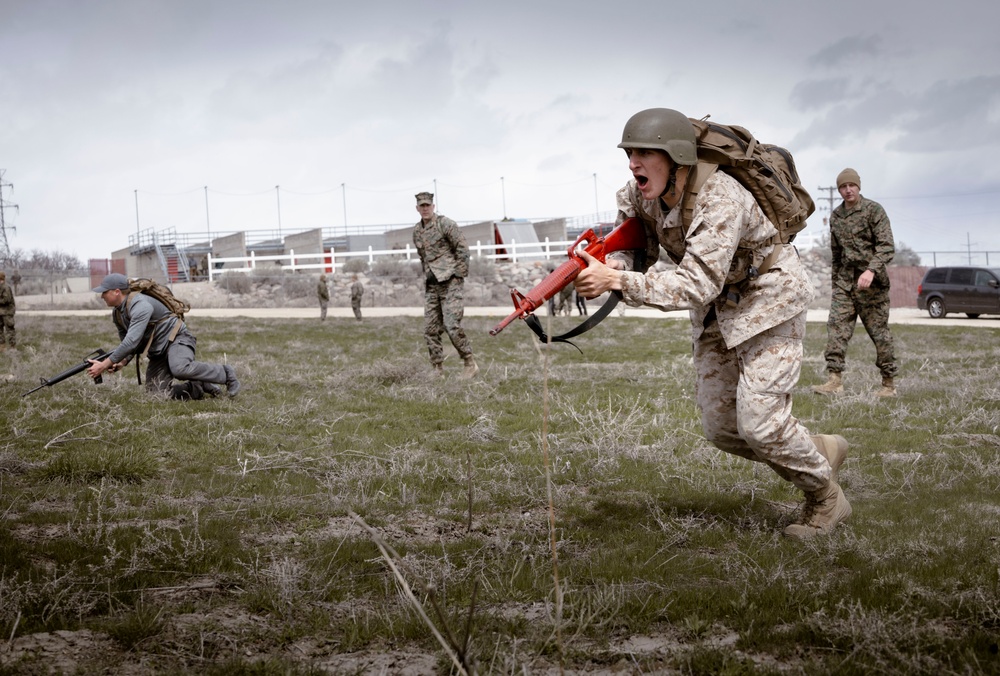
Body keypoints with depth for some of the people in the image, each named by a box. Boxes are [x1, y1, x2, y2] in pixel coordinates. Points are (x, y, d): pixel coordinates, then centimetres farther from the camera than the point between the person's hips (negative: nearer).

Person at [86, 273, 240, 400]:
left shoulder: (140, 305, -24)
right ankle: (200, 387, 4)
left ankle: (225, 373, -18)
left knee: (180, 369, -40)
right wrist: (121, 362, -7)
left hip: (176, 339, -8)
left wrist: (105, 365, -28)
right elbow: (127, 344, 16)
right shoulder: (117, 313, 6)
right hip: (157, 353, 8)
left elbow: (131, 342, -31)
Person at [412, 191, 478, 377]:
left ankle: (471, 364, -4)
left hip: (450, 280, -7)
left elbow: (462, 248, -7)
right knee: (430, 329, 3)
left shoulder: (446, 224, -8)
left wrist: (460, 274, -8)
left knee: (452, 325, -15)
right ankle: (438, 368, 10)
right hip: (431, 285, 7)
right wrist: (427, 275, 17)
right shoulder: (417, 230, 13)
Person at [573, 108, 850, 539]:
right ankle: (821, 452, 28)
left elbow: (696, 286, -40)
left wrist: (617, 281, -46)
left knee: (759, 422, -12)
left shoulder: (719, 201, -34)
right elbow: (637, 255, -4)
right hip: (717, 311, 8)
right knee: (720, 428, 6)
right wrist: (605, 266, -28)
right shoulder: (638, 195, -12)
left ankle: (826, 499, 13)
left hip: (768, 301, -8)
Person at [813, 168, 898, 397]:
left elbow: (887, 246, -14)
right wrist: (835, 281, 19)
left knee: (879, 331, 1)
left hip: (871, 282, -5)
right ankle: (835, 380, -12)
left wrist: (871, 270, -28)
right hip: (844, 280, 5)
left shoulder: (874, 210, -6)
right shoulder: (835, 216, 13)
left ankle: (889, 383, 10)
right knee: (836, 327, -9)